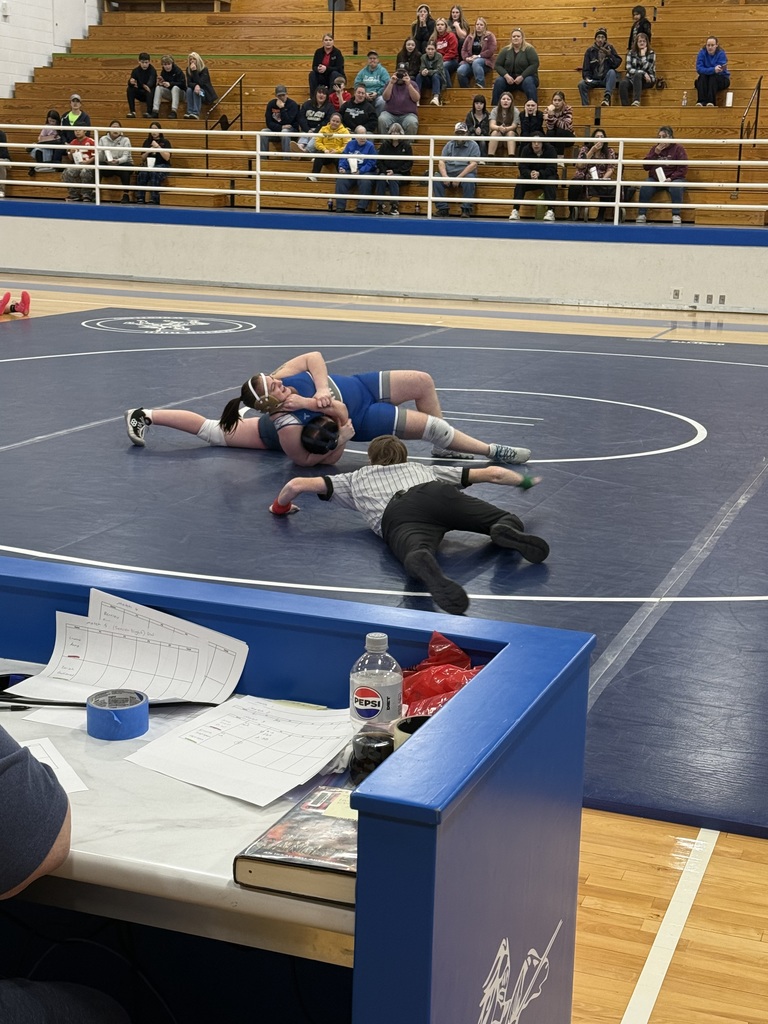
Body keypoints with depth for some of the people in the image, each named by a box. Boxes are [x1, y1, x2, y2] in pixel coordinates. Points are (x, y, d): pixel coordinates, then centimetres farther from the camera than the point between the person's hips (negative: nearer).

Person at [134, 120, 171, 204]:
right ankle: (140, 199, -37)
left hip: (162, 166, -3)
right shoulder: (147, 142, 19)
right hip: (149, 165, 3)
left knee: (154, 173, -38)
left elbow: (167, 158, -4)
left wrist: (158, 147, -10)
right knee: (142, 174, -32)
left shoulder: (165, 142, 7)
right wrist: (148, 152, 0)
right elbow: (142, 158, 20)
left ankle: (154, 200, -42)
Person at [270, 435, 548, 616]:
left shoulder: (356, 478, 41)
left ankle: (425, 566, -70)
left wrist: (280, 507, 56)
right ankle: (507, 531, -28)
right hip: (437, 495, 2)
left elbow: (297, 484, 35)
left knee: (416, 552, -31)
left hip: (395, 515, -2)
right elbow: (491, 473, 44)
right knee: (508, 522, 9)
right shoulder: (423, 469, 45)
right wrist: (524, 481, 62)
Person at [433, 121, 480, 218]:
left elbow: (473, 164, -10)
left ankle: (466, 209, -26)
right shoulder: (449, 145, 12)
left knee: (469, 179, -36)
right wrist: (445, 176, -16)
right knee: (436, 179, -24)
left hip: (466, 174, -3)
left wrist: (459, 177, -20)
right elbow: (441, 162, 4)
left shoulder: (473, 145, 1)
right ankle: (442, 208, -19)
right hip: (449, 174, 3)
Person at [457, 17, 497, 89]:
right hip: (470, 61, 3)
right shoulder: (470, 37, 19)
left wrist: (478, 56, -14)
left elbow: (491, 50, -7)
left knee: (476, 62, -40)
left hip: (486, 61, -3)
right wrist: (466, 58, -9)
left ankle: (480, 86, -45)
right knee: (460, 71, -28)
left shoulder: (489, 36, 7)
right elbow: (463, 50, 13)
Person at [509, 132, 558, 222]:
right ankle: (515, 211, -28)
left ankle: (550, 211, -39)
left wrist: (539, 174, -41)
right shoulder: (526, 150, -8)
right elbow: (522, 168, -15)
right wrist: (530, 174, -39)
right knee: (520, 182, -26)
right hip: (530, 177, 2)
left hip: (546, 176, -2)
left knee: (550, 181, -34)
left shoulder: (550, 149, -15)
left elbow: (552, 169, -22)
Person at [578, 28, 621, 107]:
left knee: (612, 72, -34)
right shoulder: (590, 51, 8)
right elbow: (586, 68, 8)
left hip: (607, 79, -1)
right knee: (582, 84, -26)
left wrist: (609, 55, -18)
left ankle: (607, 97, -50)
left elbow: (616, 64, -4)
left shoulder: (610, 48, 6)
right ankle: (585, 106, -24)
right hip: (594, 80, 1)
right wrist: (587, 78, -11)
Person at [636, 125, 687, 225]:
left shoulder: (678, 148, -1)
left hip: (673, 179, -2)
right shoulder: (654, 148, 9)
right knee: (644, 187, -27)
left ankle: (676, 215, -27)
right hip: (655, 179, 2)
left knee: (676, 187, -35)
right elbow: (646, 166, 3)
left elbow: (683, 168, -6)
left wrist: (671, 178, -20)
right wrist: (655, 153, -9)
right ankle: (642, 215, -21)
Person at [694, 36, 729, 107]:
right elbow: (699, 69, -22)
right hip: (705, 80, 2)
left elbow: (720, 71, -21)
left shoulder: (721, 53, -13)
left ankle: (711, 101, -44)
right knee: (702, 76, -29)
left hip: (721, 79, -2)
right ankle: (702, 101, -41)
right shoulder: (702, 53, -8)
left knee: (713, 77, -32)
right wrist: (713, 70, -37)